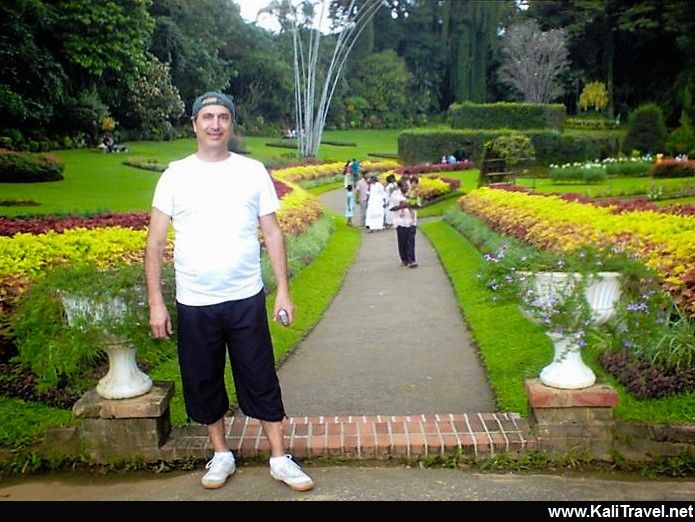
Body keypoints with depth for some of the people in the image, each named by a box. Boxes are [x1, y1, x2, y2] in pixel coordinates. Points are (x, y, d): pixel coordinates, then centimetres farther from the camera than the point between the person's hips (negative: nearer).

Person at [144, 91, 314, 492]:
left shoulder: (253, 171, 1)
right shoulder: (176, 174, 0)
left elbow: (273, 234, 4)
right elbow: (156, 242, 0)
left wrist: (284, 290, -1)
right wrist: (156, 303, -5)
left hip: (246, 300, 0)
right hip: (194, 303, 1)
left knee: (262, 381, 7)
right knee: (204, 383, 12)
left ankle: (280, 459, 21)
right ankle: (222, 455, 32)